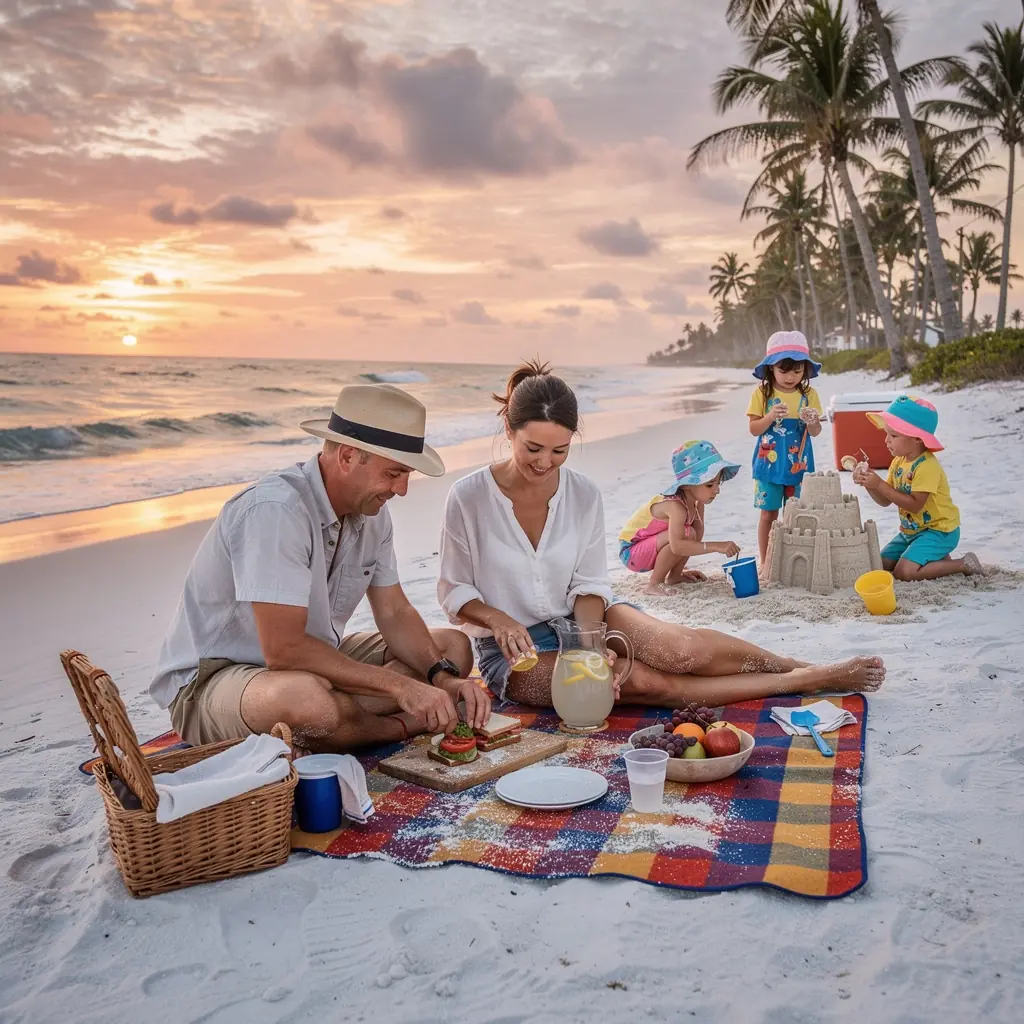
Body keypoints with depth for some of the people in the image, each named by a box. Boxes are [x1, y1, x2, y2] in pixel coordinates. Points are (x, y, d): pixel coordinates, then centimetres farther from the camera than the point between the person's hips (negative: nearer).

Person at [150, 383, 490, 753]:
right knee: (310, 700, -41)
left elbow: (395, 614, 5)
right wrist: (399, 685, -27)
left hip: (311, 662, 8)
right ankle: (404, 725, -10)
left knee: (454, 646, 4)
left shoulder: (371, 511, -1)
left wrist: (443, 678, -13)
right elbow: (283, 649, -33)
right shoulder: (276, 510, -29)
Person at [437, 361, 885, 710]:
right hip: (512, 652, -3)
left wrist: (589, 633, -21)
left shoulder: (583, 494, -7)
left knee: (677, 648, -26)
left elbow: (588, 584, -1)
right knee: (640, 681, -26)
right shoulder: (469, 497, -17)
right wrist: (498, 620, -26)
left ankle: (803, 667, -3)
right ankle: (809, 681, -17)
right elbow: (453, 591, -8)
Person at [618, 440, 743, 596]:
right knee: (686, 533, -27)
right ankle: (654, 585, -15)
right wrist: (716, 546, -47)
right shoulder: (675, 506, -34)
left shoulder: (696, 501, -9)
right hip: (630, 552, -8)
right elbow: (677, 546, -45)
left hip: (649, 545, 8)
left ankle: (674, 575, 12)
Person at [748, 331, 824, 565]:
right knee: (768, 514, 5)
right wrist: (771, 417, -21)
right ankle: (765, 563, 14)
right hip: (769, 464, -1)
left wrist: (811, 421, -22)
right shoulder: (762, 393, -3)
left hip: (799, 465, 1)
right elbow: (754, 429, -4)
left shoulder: (809, 395, 1)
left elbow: (816, 432, 1)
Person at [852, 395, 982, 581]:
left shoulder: (927, 466, -24)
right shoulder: (898, 462, 3)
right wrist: (869, 484, -15)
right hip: (911, 530, 9)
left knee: (904, 571, -23)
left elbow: (915, 504, -28)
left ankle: (963, 564, -5)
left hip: (938, 530, -9)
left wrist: (879, 484, -29)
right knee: (882, 565, 4)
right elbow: (885, 501, 4)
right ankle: (938, 559, 13)